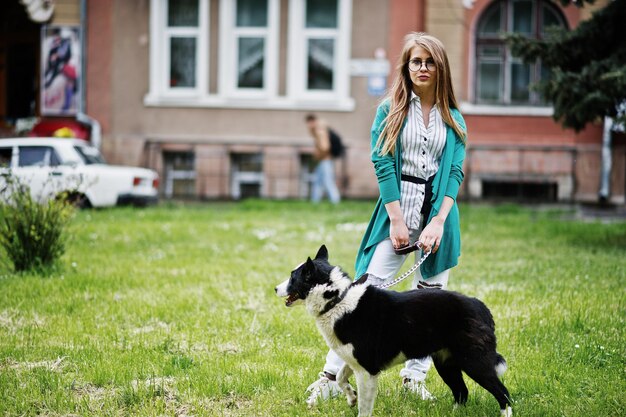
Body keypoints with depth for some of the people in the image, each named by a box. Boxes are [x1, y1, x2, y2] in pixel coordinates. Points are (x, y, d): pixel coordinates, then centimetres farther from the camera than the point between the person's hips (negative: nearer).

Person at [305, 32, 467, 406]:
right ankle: (332, 377, -6)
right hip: (397, 211, -2)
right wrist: (396, 219, -12)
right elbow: (383, 164, -3)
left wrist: (439, 222, -11)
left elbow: (455, 172, 2)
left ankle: (415, 377, 15)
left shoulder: (454, 119, 10)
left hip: (439, 215, 2)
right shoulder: (389, 111, 5)